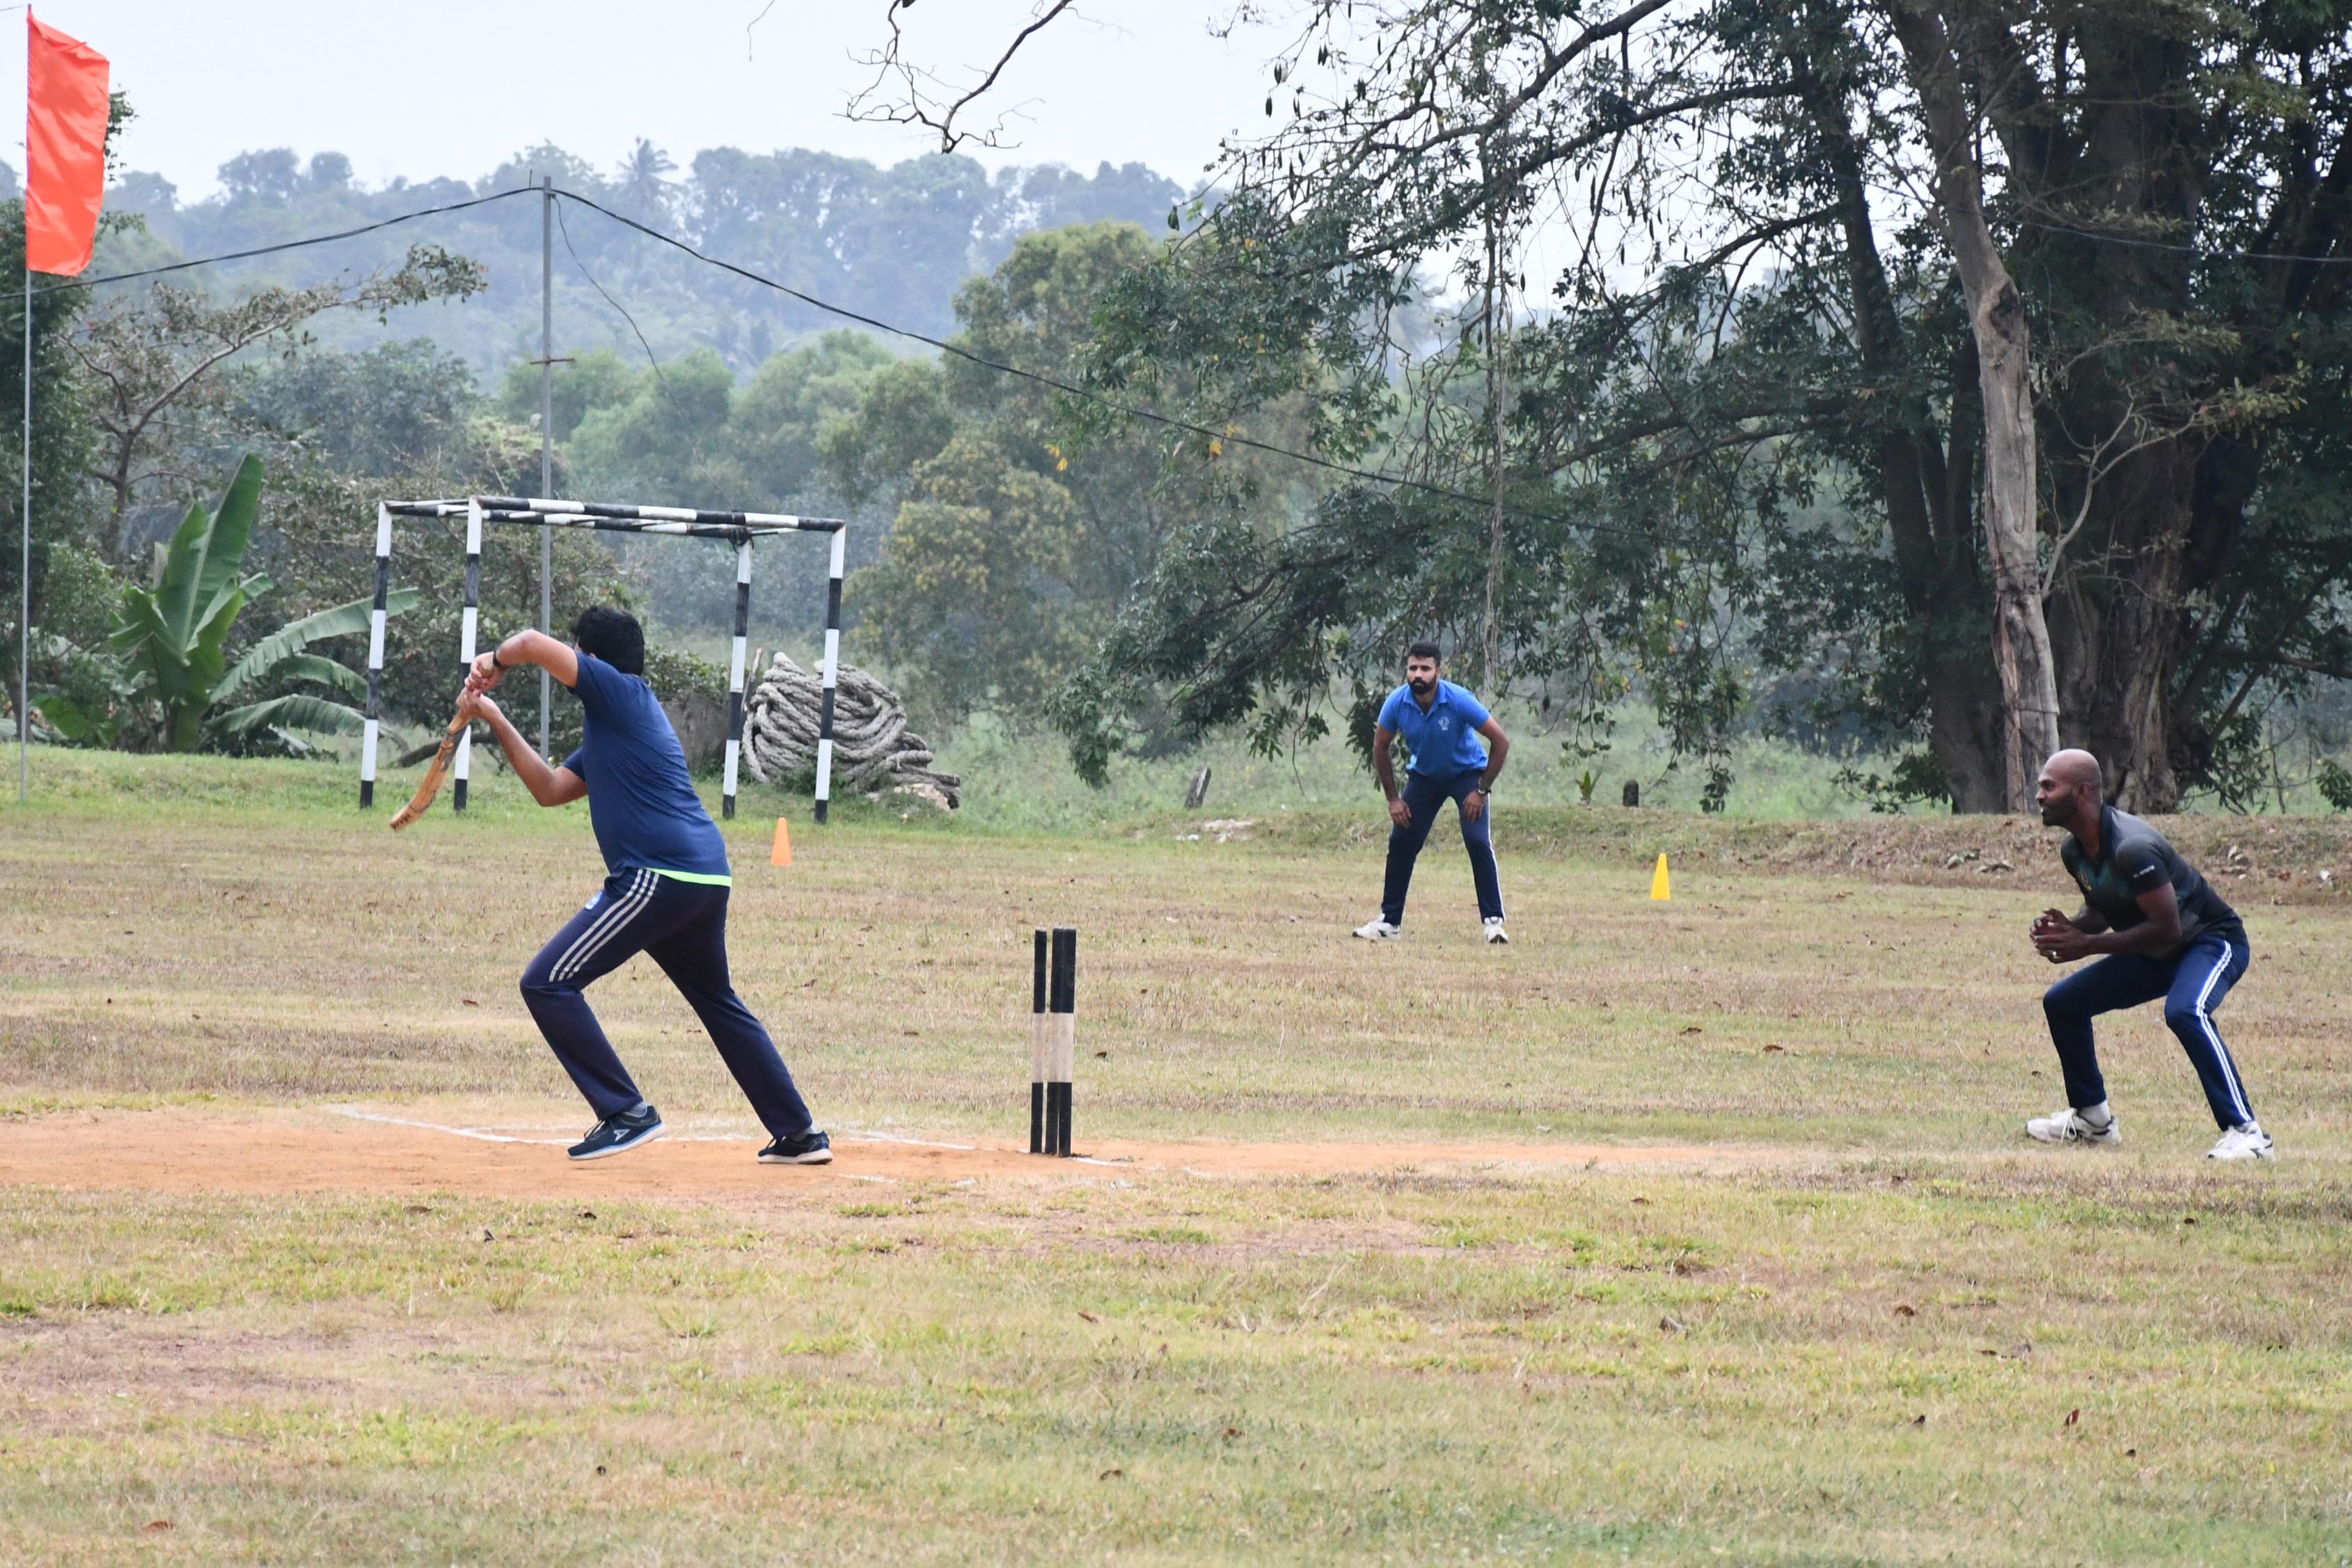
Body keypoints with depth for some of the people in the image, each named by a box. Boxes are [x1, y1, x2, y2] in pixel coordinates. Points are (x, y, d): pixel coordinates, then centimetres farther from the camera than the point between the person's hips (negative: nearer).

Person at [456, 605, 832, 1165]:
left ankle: (627, 1114, -11)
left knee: (548, 984, -8)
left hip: (659, 877, -10)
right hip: (707, 879, 10)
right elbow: (550, 790, 26)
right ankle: (799, 1135, 27)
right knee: (718, 1001, 26)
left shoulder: (621, 692, -4)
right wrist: (496, 721, 24)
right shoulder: (610, 722, 24)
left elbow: (533, 644, -13)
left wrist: (494, 662, 8)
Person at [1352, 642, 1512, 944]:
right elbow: (1380, 748, -3)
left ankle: (1493, 921, -13)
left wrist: (1482, 791, -20)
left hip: (1467, 772, -3)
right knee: (1400, 843, -5)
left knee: (1478, 842, -20)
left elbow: (1501, 742, -21)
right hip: (1424, 776, 3)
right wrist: (1393, 799, -5)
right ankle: (1389, 922, 5)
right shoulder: (1397, 703, -20)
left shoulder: (1459, 701, -30)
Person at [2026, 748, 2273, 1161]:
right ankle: (2091, 1119, 25)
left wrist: (2087, 945, -29)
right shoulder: (2074, 850, -3)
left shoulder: (2132, 848, -32)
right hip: (2157, 955, 10)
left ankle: (2246, 1133, -35)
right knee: (2062, 1002, 11)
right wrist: (2068, 929, -10)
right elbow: (2101, 911, 12)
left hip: (2213, 941, -10)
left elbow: (2167, 928, -31)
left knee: (2184, 1011, -38)